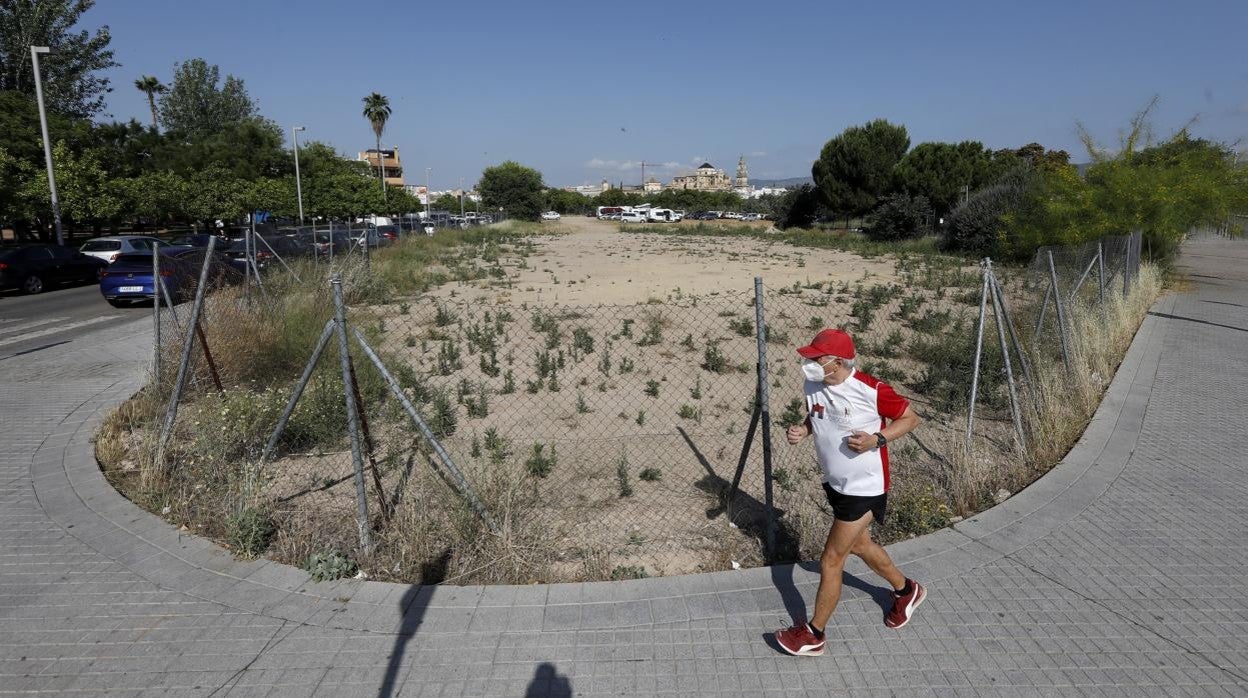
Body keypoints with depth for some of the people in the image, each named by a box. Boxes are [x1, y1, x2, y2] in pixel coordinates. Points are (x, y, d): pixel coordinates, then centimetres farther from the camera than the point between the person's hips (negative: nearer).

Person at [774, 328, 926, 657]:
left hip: (864, 488, -8)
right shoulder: (813, 386, -7)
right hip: (835, 483, 8)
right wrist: (802, 430, -9)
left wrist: (876, 439, -25)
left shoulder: (871, 390, -25)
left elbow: (910, 417, -10)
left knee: (830, 561, 0)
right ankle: (906, 590, 53)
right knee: (859, 545, 26)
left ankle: (813, 635, 19)